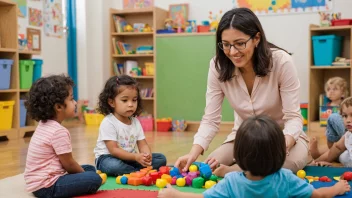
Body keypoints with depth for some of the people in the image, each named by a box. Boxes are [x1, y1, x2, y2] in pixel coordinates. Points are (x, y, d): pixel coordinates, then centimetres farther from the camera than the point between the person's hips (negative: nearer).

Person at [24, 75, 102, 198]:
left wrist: (83, 171, 13)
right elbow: (69, 164, -13)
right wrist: (84, 174, 5)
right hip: (46, 187, -10)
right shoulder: (59, 131, -21)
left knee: (90, 169, 20)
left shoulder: (45, 125, 10)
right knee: (94, 179, -20)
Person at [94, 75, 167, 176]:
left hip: (129, 158, 6)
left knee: (161, 158, -4)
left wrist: (147, 155, -24)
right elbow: (113, 150, -21)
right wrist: (136, 157, -31)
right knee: (112, 166, -42)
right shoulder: (108, 123, -17)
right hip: (108, 158, -6)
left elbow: (143, 145, 1)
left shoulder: (135, 122, 4)